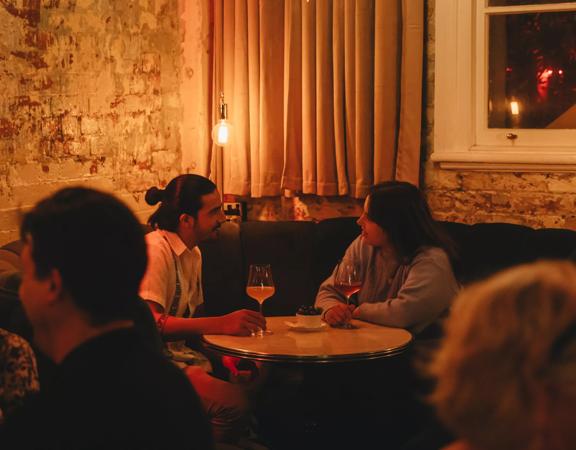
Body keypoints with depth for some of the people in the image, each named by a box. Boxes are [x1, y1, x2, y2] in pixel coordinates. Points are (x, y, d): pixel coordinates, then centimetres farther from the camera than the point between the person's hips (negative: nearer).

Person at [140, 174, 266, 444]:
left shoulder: (193, 254, 15)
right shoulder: (155, 249, -15)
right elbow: (149, 323, -27)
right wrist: (221, 324, -35)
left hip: (179, 354, 9)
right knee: (235, 402, -28)